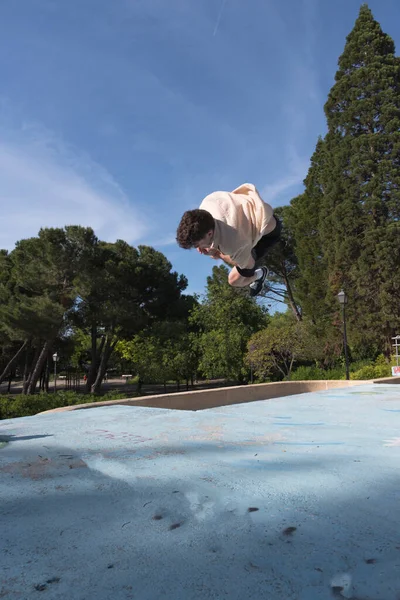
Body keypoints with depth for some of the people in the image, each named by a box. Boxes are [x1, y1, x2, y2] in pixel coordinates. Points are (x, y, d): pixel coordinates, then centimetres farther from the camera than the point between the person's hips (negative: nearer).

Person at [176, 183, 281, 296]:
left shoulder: (232, 244, -43)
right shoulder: (207, 203, -27)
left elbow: (247, 265, -22)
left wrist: (216, 254, -18)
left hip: (268, 231, -6)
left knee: (235, 280, -2)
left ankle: (260, 274, 28)